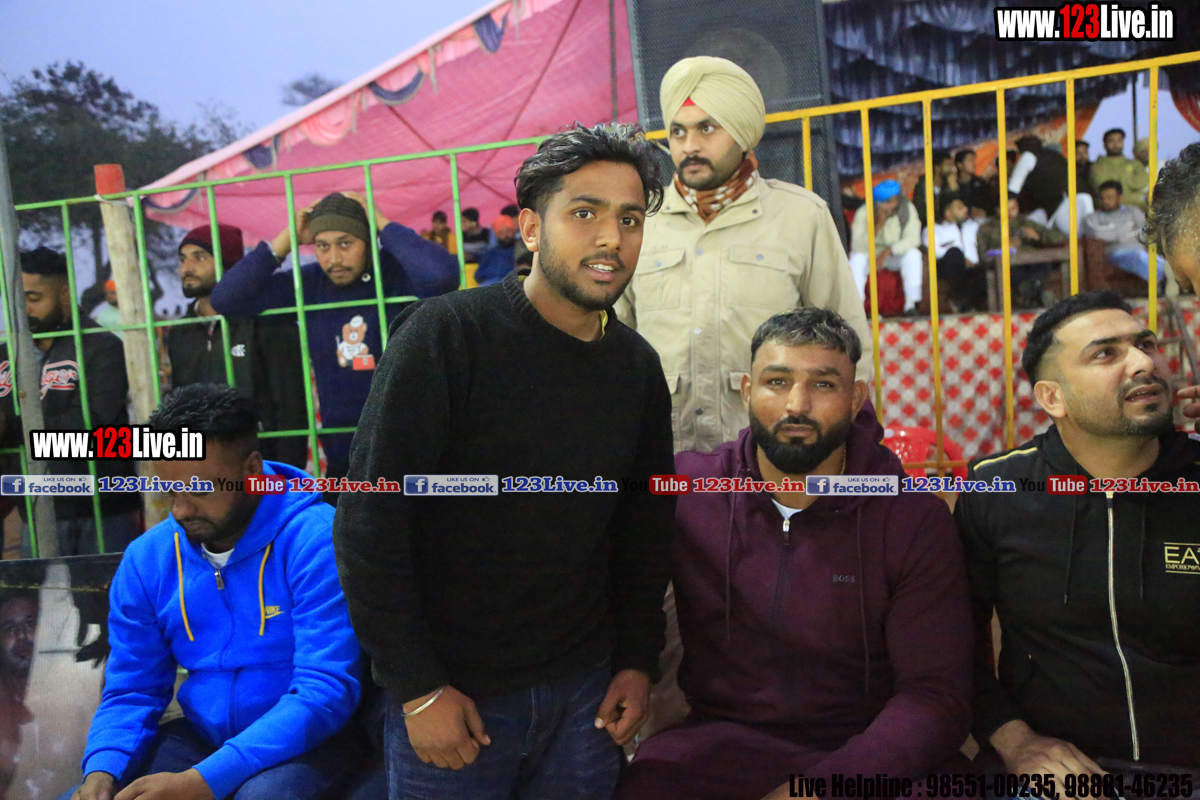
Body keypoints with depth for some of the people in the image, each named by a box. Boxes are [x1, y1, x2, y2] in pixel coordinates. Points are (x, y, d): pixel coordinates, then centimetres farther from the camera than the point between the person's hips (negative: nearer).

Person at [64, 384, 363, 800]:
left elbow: (326, 691, -24)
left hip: (306, 740, -5)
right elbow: (132, 690, 7)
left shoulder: (315, 541, -19)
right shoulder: (147, 559, 0)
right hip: (202, 736, 5)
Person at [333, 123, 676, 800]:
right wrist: (418, 688, -15)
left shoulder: (638, 367, 1)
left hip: (584, 690, 5)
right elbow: (369, 521, -16)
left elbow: (645, 527, 9)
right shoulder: (448, 335, -16)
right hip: (450, 694, -4)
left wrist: (638, 661, 6)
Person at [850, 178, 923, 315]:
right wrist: (878, 226, -37)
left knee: (913, 254, -29)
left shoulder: (907, 209, -12)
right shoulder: (863, 214, -17)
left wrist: (888, 251, -30)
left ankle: (911, 304, -23)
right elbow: (858, 247, -26)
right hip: (871, 256, -1)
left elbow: (913, 239, -19)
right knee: (857, 258, -32)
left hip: (897, 256, 1)